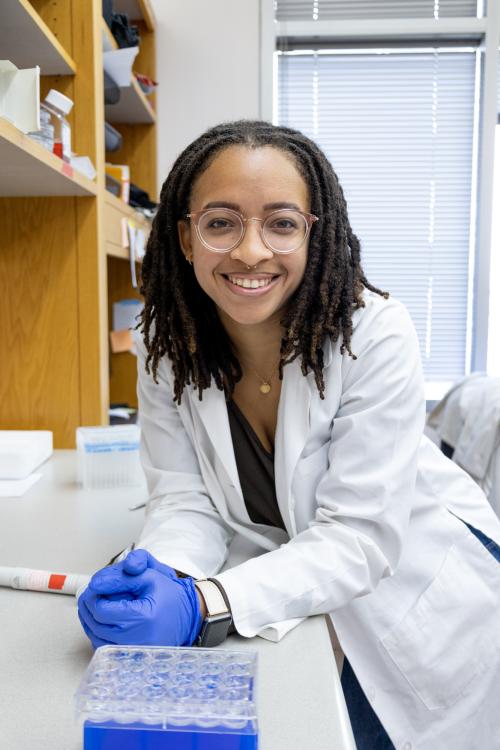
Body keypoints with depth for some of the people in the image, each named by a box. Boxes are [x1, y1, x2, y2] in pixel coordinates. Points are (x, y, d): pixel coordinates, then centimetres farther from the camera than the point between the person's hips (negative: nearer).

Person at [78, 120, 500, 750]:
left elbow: (359, 536, -28)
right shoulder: (167, 345, -14)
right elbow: (185, 501, -13)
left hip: (421, 598, -2)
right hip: (302, 597, 3)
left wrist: (202, 603, -40)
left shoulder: (376, 334, -27)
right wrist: (157, 578, -35)